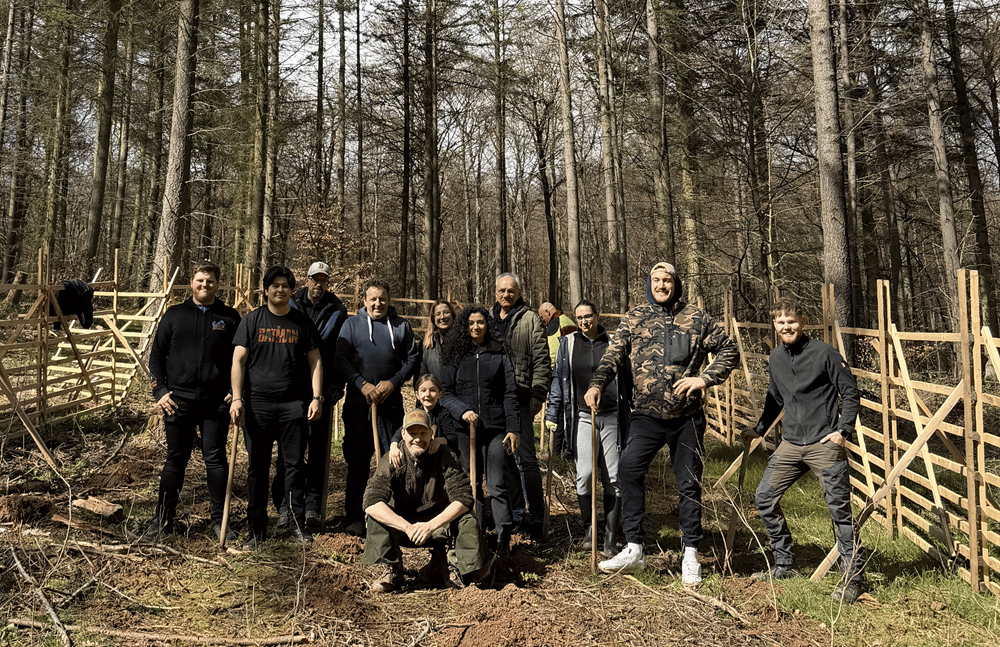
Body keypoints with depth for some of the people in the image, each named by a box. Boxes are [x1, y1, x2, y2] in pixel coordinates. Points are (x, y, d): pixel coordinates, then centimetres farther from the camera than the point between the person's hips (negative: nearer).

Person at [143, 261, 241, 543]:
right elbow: (156, 355, 11)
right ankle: (162, 520, 21)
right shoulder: (174, 315, 9)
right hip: (178, 400, 1)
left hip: (216, 402, -1)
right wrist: (159, 391, 0)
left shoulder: (230, 318, 7)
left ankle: (219, 520, 15)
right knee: (175, 460, 8)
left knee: (216, 459, 4)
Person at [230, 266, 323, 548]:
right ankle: (256, 529, 16)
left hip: (294, 404, 0)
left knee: (295, 464, 3)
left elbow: (315, 361, 9)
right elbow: (238, 360, 2)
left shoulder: (303, 322, 8)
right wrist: (236, 398, -7)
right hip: (257, 402, 0)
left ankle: (298, 525, 13)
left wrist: (317, 397, 0)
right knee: (257, 467, 6)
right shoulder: (252, 321, 6)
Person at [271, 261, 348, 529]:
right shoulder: (290, 306, 10)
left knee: (318, 447, 2)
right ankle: (284, 505, 11)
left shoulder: (337, 311, 7)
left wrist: (337, 385, -4)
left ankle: (312, 505, 8)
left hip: (322, 389, -1)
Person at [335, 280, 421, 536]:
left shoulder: (401, 325, 10)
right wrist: (362, 384, -12)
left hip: (391, 402, 1)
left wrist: (393, 382, -5)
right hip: (358, 401, -1)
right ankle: (355, 516, 14)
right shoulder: (351, 324, 8)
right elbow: (340, 358, 1)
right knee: (357, 460, 3)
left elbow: (413, 358, 9)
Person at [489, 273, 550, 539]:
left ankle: (536, 515, 2)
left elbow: (542, 360, -4)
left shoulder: (531, 320, 0)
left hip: (519, 399, -5)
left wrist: (537, 394, -13)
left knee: (526, 459, -7)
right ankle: (515, 510, 24)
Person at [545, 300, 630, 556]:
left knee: (613, 479, 0)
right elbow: (558, 380, 12)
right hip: (583, 416, 0)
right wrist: (552, 415, 8)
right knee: (585, 474, -13)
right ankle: (588, 527, 13)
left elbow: (627, 379, 14)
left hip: (612, 417, 0)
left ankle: (610, 541, 11)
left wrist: (633, 414, 12)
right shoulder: (568, 344, 8)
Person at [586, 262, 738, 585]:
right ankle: (633, 549, -8)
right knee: (629, 467, -19)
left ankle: (691, 554, 24)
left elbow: (729, 349, 8)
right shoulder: (634, 317, 6)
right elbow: (613, 354, 1)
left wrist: (704, 378, -7)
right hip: (647, 414, 0)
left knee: (688, 482, 7)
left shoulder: (696, 318, 3)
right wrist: (597, 384, -16)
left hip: (687, 416, 0)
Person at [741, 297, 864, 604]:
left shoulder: (824, 353, -8)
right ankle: (784, 565, 20)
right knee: (765, 498, 6)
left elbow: (851, 394, -5)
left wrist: (843, 431, -14)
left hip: (825, 444, -6)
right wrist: (759, 430, 22)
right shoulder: (776, 359, 10)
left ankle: (853, 577, 11)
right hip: (791, 444, 7)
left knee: (839, 509, -4)